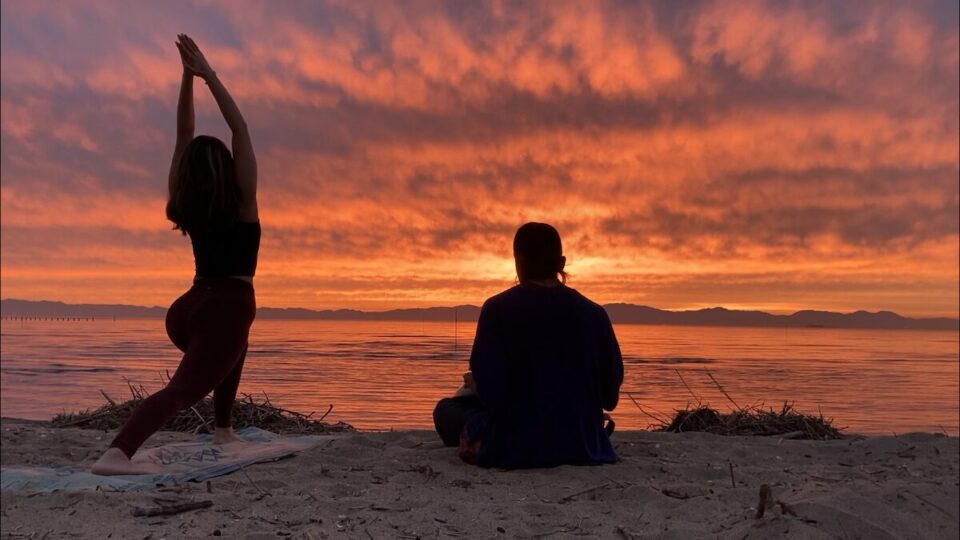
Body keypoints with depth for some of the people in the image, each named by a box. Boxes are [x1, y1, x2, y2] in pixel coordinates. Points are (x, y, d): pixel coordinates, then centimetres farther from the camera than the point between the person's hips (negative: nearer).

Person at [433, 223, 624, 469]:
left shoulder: (498, 309, -14)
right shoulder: (594, 313, -4)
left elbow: (491, 395, -18)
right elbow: (609, 396, 0)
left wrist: (473, 383, 4)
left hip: (514, 449, -3)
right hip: (583, 448, 3)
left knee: (446, 409, 21)